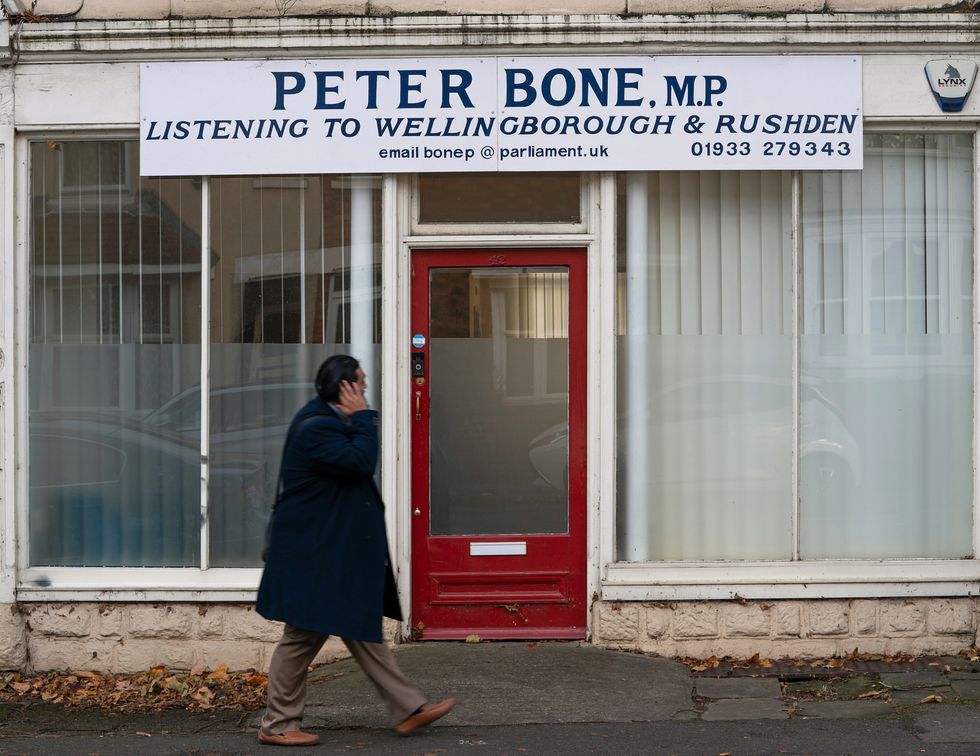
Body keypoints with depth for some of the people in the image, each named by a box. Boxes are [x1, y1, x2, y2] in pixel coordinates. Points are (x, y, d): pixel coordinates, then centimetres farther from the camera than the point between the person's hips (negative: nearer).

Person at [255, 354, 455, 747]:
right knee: (303, 637, -1)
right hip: (315, 556, -11)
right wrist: (363, 416, -19)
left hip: (339, 552, 11)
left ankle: (408, 709, 17)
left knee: (362, 629, 13)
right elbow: (360, 462, -26)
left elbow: (357, 466, 14)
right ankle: (277, 725, 12)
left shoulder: (330, 421, 12)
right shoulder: (314, 429, -20)